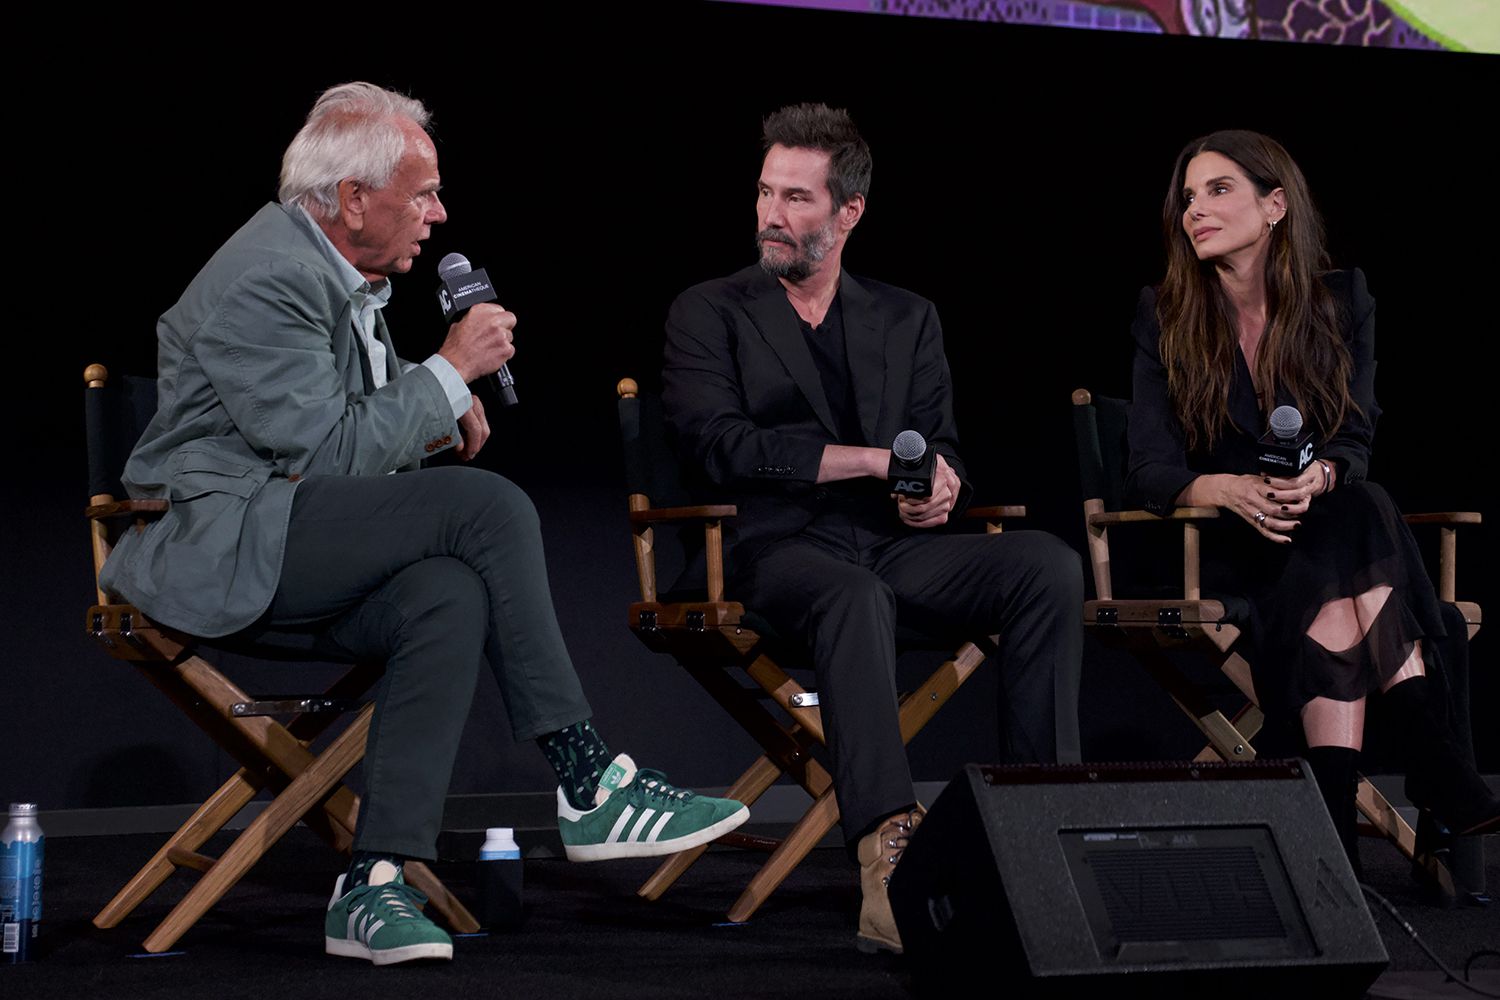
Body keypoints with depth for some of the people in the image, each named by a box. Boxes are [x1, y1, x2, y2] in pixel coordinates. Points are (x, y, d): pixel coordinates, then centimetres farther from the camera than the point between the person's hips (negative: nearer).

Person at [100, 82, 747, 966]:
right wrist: (452, 370, -12)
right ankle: (585, 784, -16)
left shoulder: (341, 270, 15)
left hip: (283, 561, 9)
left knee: (451, 594, -22)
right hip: (214, 544, -9)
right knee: (488, 506, -22)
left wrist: (443, 405, 6)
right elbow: (333, 452, -21)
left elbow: (361, 424, 28)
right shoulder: (267, 281, -16)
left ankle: (375, 882, -26)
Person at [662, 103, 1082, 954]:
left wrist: (940, 490, -11)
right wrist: (874, 459, -11)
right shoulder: (709, 314, 9)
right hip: (780, 547, -4)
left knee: (1049, 564, -23)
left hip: (897, 545, 4)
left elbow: (943, 452, 15)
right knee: (856, 596, -39)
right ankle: (889, 867, -52)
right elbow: (722, 446, -6)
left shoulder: (907, 320, 21)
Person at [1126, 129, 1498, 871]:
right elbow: (1151, 469, -7)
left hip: (1329, 524, 2)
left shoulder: (1342, 302, 5)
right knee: (1343, 575, -34)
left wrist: (1317, 477, -27)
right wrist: (1232, 491, -29)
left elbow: (1356, 443, -1)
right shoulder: (1163, 317, 1)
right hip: (1216, 546, -1)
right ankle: (1436, 762, -39)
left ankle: (1336, 816, -42)